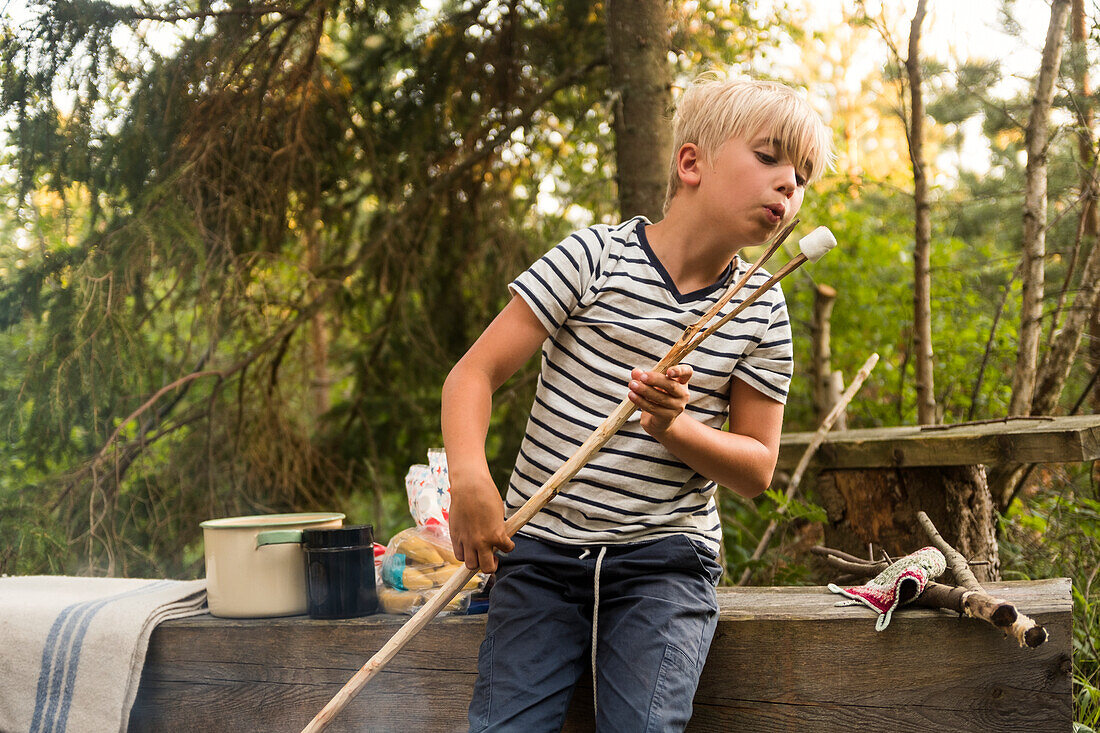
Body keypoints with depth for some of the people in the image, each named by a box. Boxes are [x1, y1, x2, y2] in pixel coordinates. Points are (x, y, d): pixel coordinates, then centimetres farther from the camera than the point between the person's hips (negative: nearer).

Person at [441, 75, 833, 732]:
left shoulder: (761, 311, 3)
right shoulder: (594, 257, -5)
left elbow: (757, 469, 5)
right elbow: (475, 374, -8)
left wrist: (673, 427, -15)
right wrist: (469, 475, -27)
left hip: (666, 556, 1)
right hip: (543, 549, -1)